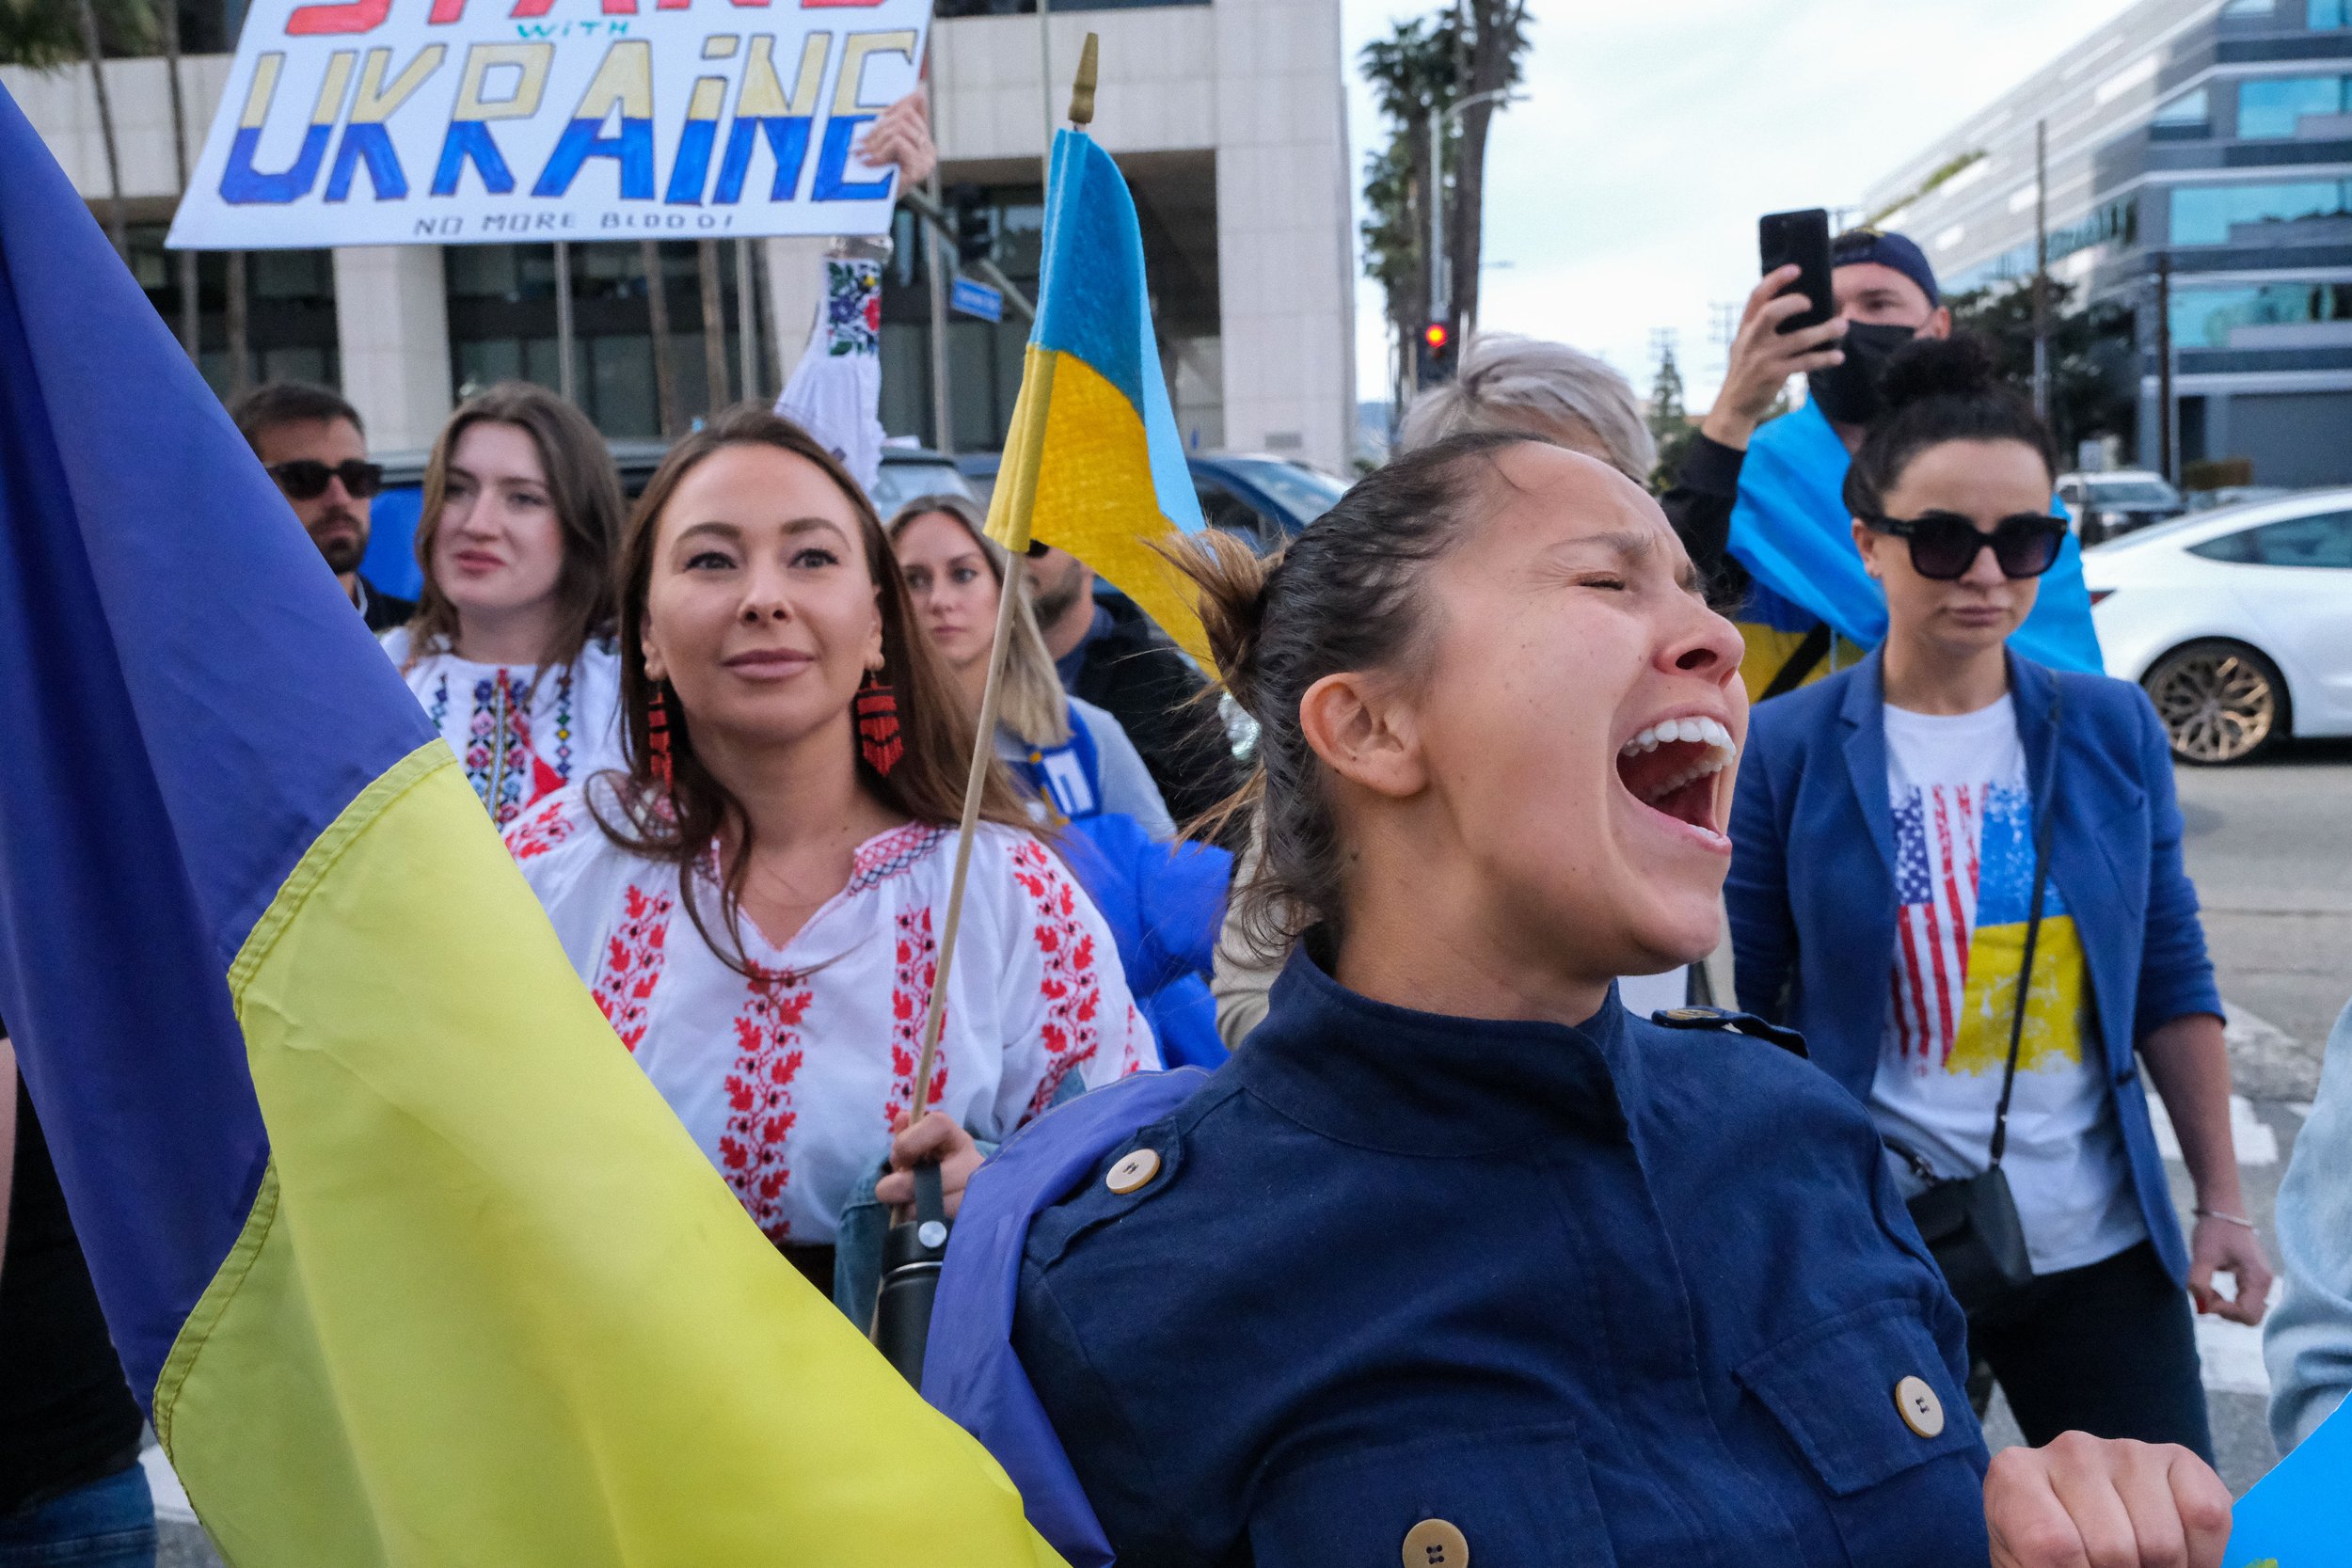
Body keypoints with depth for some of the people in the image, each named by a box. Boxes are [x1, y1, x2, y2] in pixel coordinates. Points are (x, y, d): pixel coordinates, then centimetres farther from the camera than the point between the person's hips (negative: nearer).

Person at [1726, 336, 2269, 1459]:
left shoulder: (2115, 730, 0)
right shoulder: (1786, 749, -9)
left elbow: (2171, 983, 7)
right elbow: (1741, 1012, -4)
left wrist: (2223, 1204, 5)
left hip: (2100, 1245, 3)